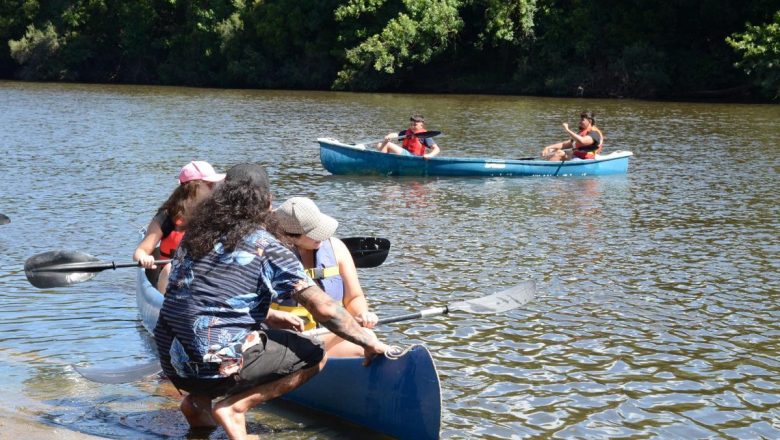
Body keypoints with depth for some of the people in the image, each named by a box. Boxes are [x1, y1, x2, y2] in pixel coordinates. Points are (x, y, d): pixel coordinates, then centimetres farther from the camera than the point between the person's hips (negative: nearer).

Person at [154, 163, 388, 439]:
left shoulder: (195, 235, 12)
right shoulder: (266, 247, -6)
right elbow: (323, 309, -10)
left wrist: (270, 317, 28)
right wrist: (368, 341, 3)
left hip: (173, 366, 7)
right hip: (217, 365, -7)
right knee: (314, 356, 6)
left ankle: (198, 401, 15)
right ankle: (234, 407, -7)